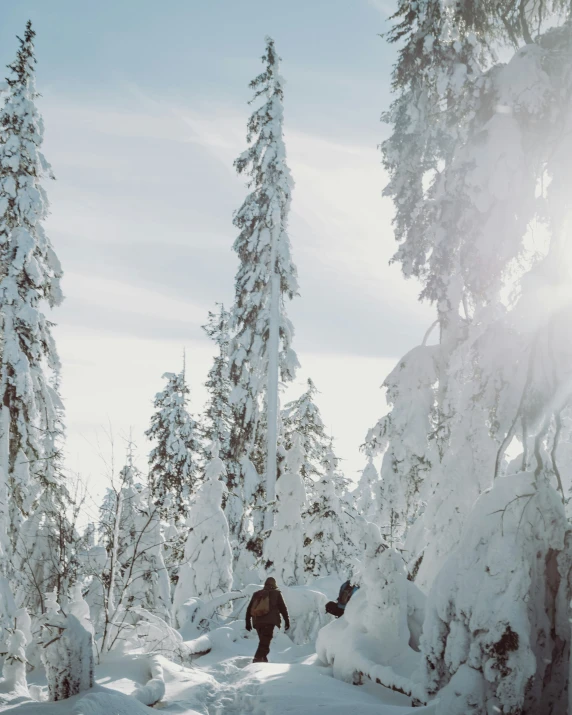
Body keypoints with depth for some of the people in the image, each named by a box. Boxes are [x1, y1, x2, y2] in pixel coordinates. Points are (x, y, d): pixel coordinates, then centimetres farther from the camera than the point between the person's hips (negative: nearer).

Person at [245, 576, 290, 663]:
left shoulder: (256, 594, 19)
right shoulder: (276, 593, 8)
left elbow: (249, 609, 17)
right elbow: (282, 608, 5)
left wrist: (248, 622, 20)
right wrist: (287, 620, 10)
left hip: (257, 622, 5)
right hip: (269, 621, -5)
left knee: (263, 642, 20)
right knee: (265, 643, -11)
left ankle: (263, 661, 18)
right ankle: (257, 659, -28)